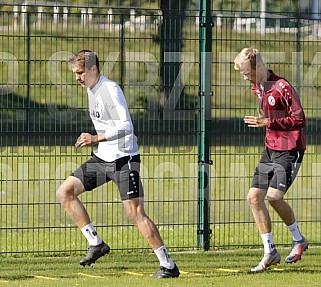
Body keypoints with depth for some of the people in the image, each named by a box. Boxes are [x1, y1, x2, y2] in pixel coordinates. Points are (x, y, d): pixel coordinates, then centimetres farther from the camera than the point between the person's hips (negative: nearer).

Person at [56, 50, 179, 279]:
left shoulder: (110, 90, -17)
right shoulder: (91, 90, 11)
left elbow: (126, 126, -27)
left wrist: (97, 138, -34)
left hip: (123, 158, -9)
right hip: (102, 158, 9)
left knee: (135, 212, -13)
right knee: (65, 192, 2)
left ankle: (168, 265, -8)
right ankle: (96, 243, 7)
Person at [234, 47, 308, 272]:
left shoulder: (282, 87, -17)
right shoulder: (258, 88, 11)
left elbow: (299, 119, -19)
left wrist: (268, 123, -21)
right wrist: (262, 121, 11)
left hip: (289, 150, -9)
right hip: (271, 148, 9)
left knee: (274, 196, -17)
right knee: (254, 197, 0)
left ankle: (298, 239, 6)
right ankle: (270, 251, 6)